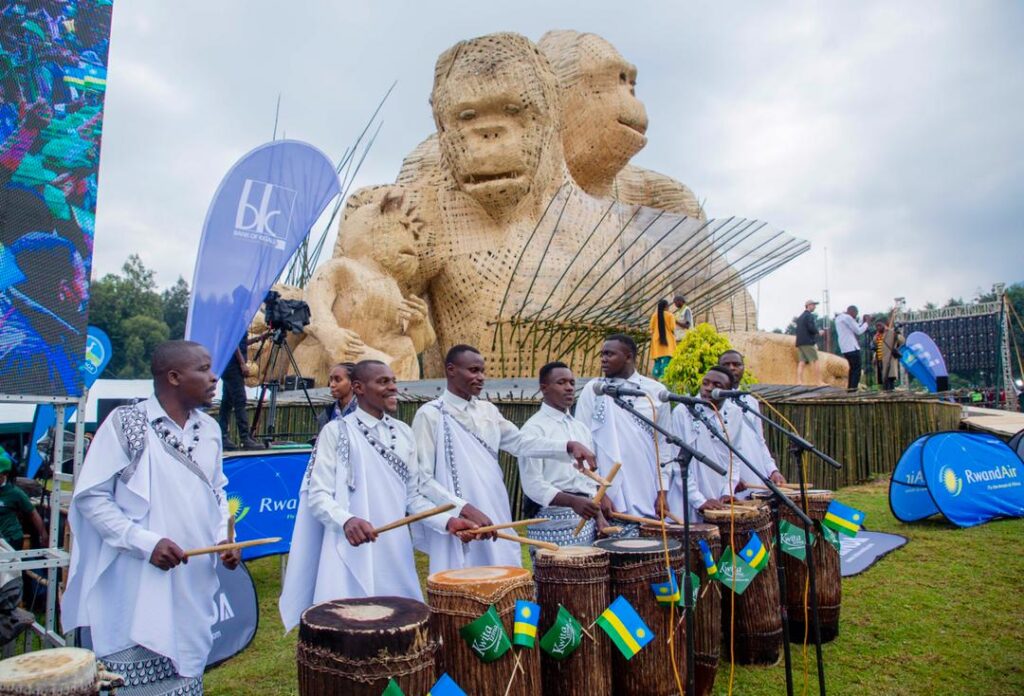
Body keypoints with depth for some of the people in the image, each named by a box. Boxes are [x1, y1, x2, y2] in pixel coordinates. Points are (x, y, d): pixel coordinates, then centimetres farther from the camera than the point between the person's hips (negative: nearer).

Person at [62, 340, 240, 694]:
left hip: (195, 589, 5)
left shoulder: (209, 429, 8)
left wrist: (223, 537, 2)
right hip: (138, 590, -5)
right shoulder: (125, 423, -9)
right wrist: (145, 542, -17)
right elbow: (89, 496, -9)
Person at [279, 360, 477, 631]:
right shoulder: (336, 431, -4)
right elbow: (317, 494, -9)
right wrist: (346, 520, -28)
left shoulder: (404, 433, 12)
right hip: (351, 555, -5)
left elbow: (413, 496, 13)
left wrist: (448, 521, -1)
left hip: (396, 554, 5)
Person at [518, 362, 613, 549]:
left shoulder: (581, 428, 16)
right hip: (553, 524, -6)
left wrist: (599, 516, 9)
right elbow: (532, 485, -15)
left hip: (586, 520, 6)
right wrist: (573, 501, -26)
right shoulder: (533, 429, -7)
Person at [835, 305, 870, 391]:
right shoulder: (848, 318, -12)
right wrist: (866, 322, 3)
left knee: (853, 368, 16)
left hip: (844, 348, 10)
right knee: (857, 369, -6)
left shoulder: (839, 317, 18)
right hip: (852, 348, -10)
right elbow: (858, 331, -9)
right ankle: (853, 388, -11)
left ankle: (849, 387, 14)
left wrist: (863, 321, 18)